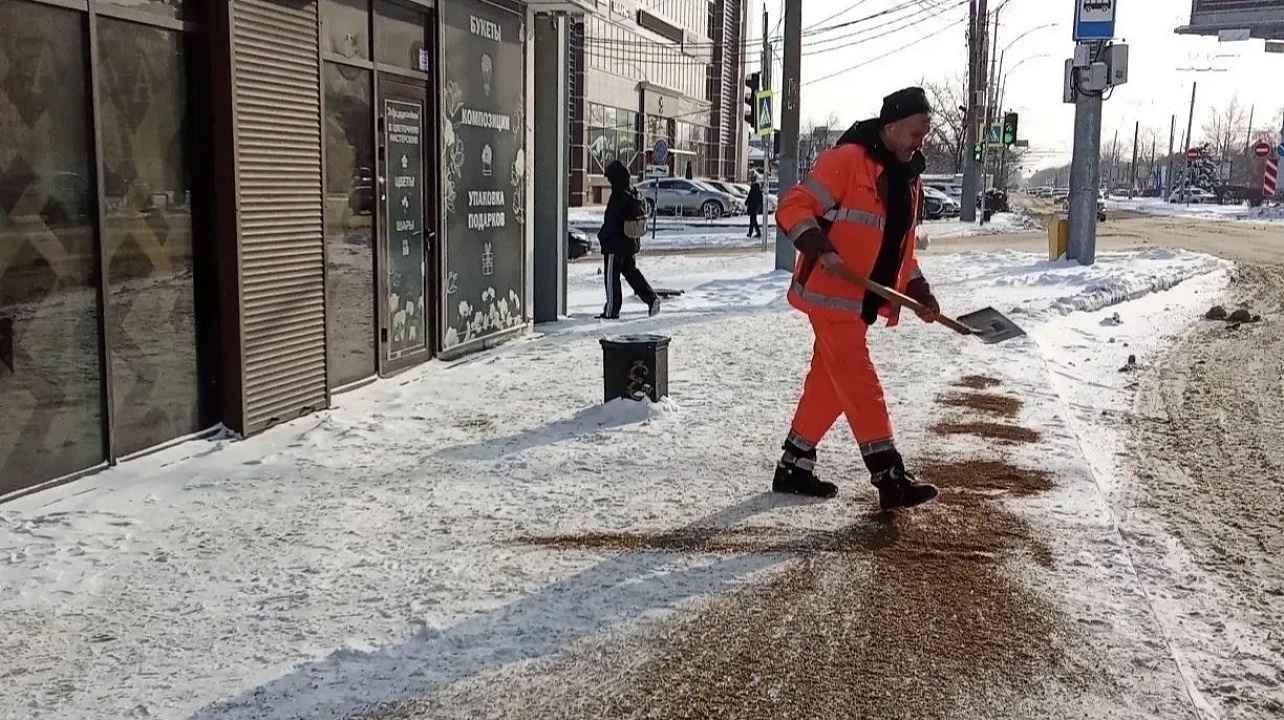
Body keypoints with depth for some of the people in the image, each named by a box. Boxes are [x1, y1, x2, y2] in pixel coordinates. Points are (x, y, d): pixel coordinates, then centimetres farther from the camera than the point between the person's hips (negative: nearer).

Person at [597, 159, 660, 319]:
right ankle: (652, 298, 7)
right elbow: (642, 214, 18)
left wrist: (602, 235, -7)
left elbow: (611, 220, -20)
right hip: (631, 243, 9)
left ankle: (611, 311, 6)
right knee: (631, 272, 18)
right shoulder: (634, 192, 9)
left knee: (611, 277, 0)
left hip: (616, 243, -9)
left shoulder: (619, 194, -19)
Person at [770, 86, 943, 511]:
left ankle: (794, 467, 24)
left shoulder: (908, 178, 13)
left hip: (861, 301, 9)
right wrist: (822, 250, -29)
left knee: (829, 382, 13)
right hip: (832, 294, -9)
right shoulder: (847, 160, -14)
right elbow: (793, 208, -16)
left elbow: (899, 247, 20)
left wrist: (919, 293, 9)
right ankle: (890, 478, -5)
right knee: (860, 383, -7)